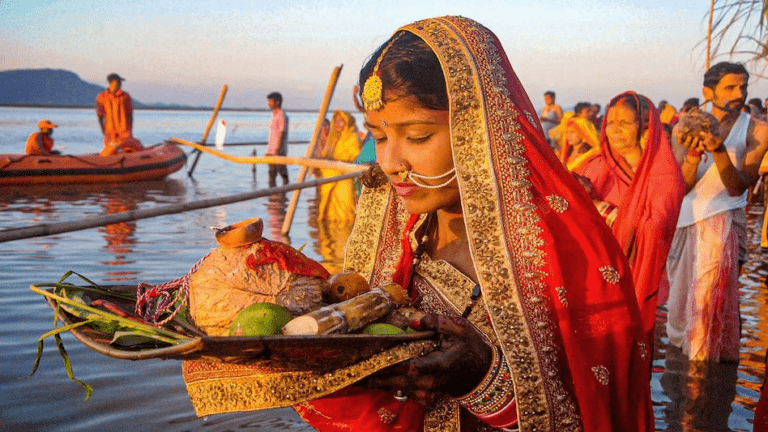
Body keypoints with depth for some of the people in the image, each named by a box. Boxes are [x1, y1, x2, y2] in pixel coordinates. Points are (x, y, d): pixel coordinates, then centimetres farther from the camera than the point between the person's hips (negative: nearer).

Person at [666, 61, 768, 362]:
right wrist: (694, 155, -23)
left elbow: (738, 187, -12)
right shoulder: (686, 129, 3)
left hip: (722, 221, -3)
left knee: (709, 294, -16)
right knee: (680, 293, 11)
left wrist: (719, 151, -28)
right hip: (683, 221, 3)